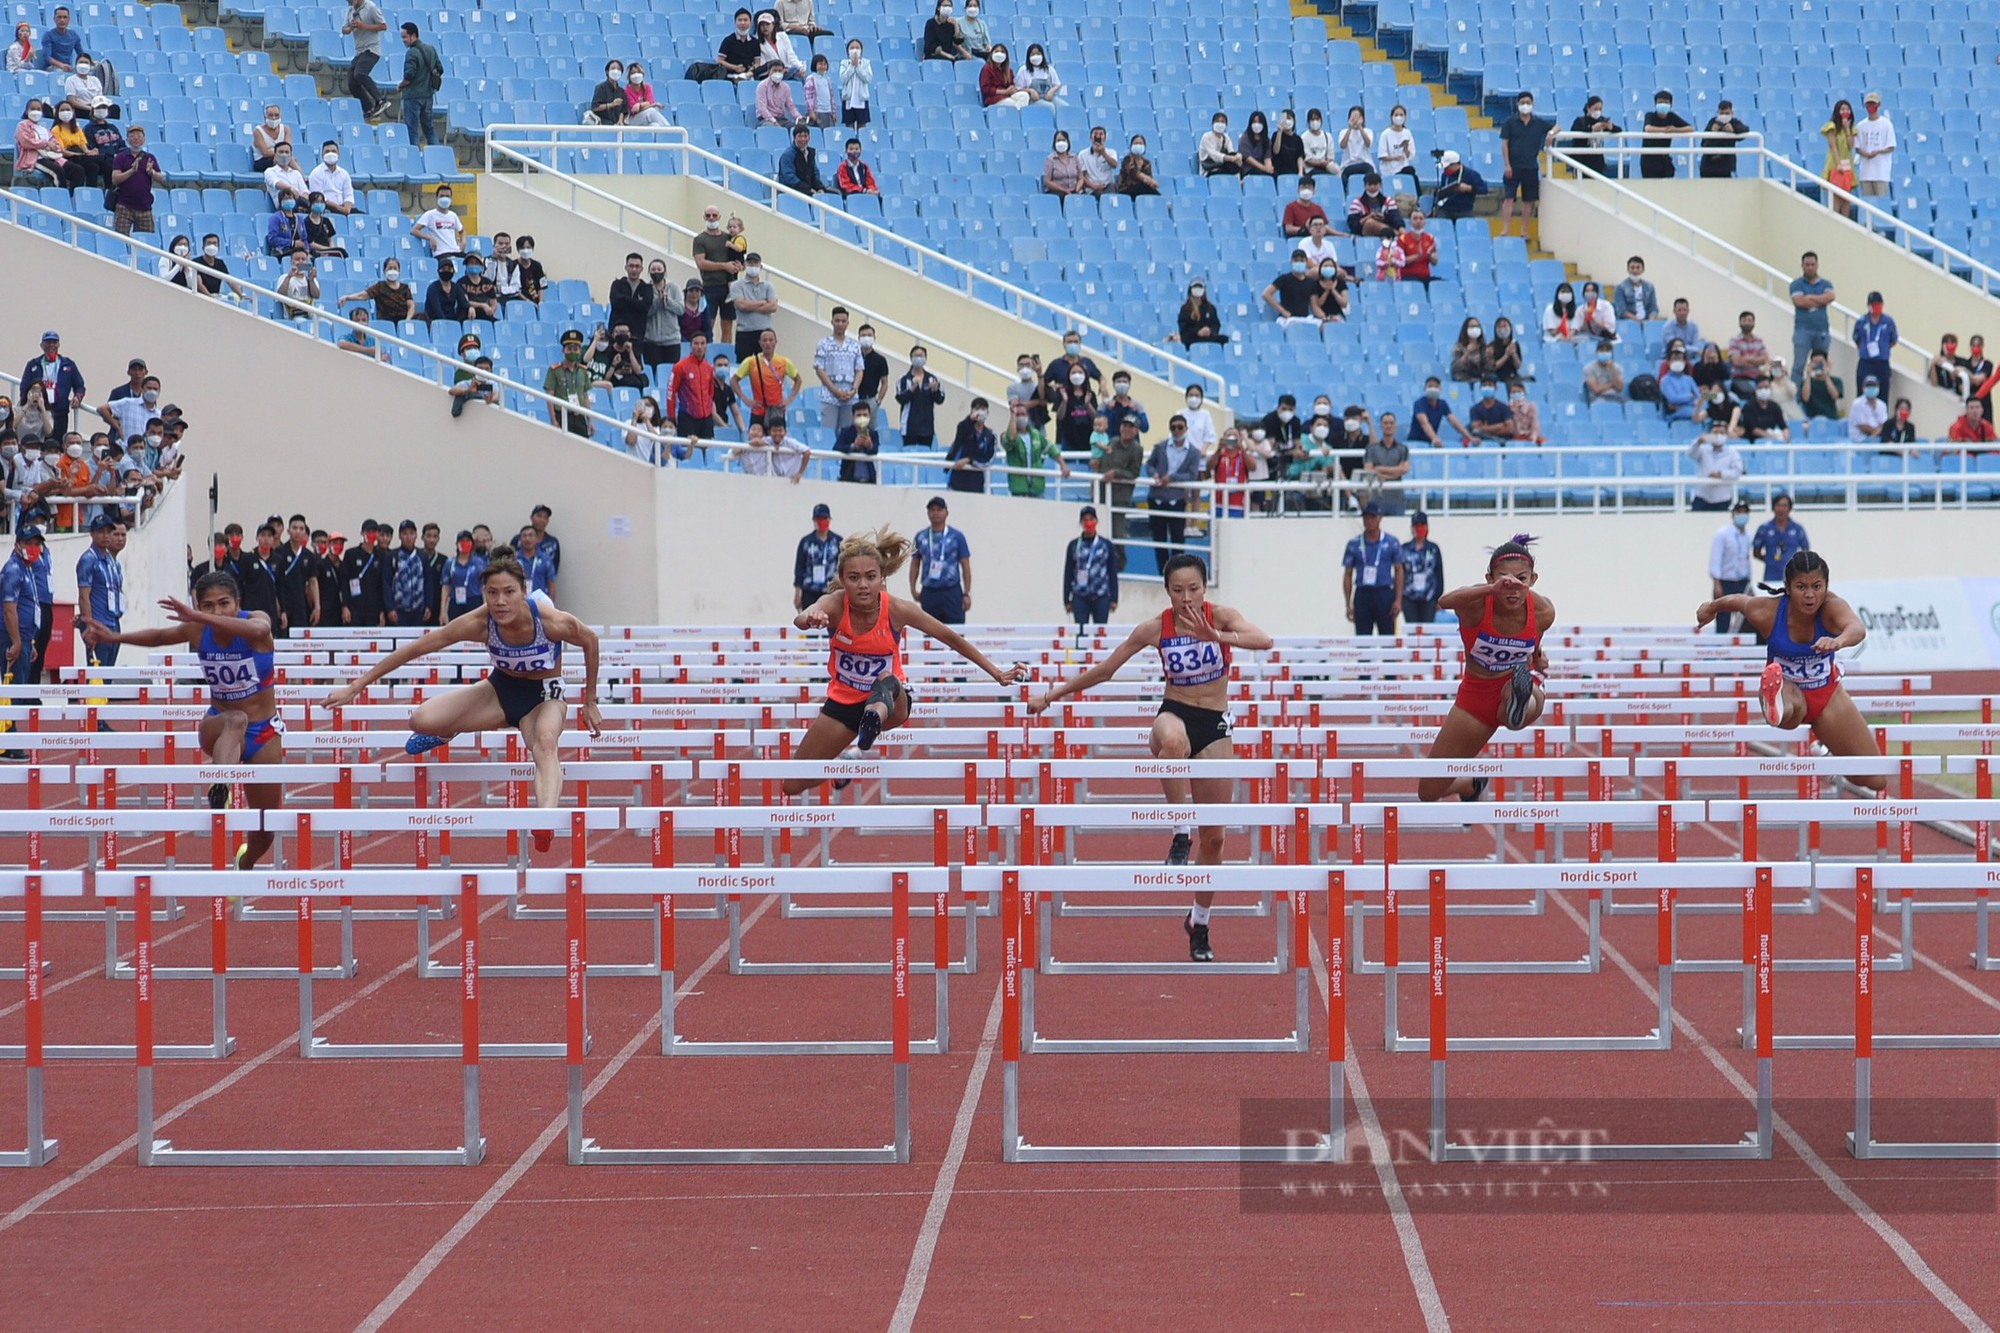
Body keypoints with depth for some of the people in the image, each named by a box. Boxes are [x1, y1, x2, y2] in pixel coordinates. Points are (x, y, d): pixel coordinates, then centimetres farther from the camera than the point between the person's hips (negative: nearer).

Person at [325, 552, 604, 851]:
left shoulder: (552, 621, -29)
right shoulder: (480, 623, -25)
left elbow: (590, 640, -7)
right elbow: (415, 648, -17)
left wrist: (590, 702, 1)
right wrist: (357, 685, -17)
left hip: (543, 696, -3)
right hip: (501, 689, 3)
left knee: (546, 743, -39)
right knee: (422, 720, -20)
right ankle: (448, 732, 19)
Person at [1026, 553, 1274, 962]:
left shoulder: (1221, 616, -7)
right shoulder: (1155, 628, -5)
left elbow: (1264, 641, -27)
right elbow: (1104, 670, 5)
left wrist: (1218, 636, -43)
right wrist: (1053, 694, 6)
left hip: (1215, 727, 1)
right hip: (1174, 714, -1)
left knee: (1214, 836, 5)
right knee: (1174, 741, -44)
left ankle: (1199, 923, 24)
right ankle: (1180, 835, -32)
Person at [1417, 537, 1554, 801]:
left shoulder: (1543, 611, -16)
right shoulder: (1477, 604, -26)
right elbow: (1445, 602, -54)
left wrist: (1537, 656, -5)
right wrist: (1492, 590, -67)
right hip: (1476, 692, 1)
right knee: (1429, 791, 13)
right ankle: (1473, 785, 42)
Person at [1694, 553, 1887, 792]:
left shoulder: (1833, 607, -27)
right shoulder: (1766, 612, -23)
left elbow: (1857, 628, -50)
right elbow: (1737, 601, 1)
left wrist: (1839, 641, -75)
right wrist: (1711, 607, 24)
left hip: (1826, 693, 2)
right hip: (1787, 690, -2)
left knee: (1876, 781, 7)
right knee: (1790, 708, -43)